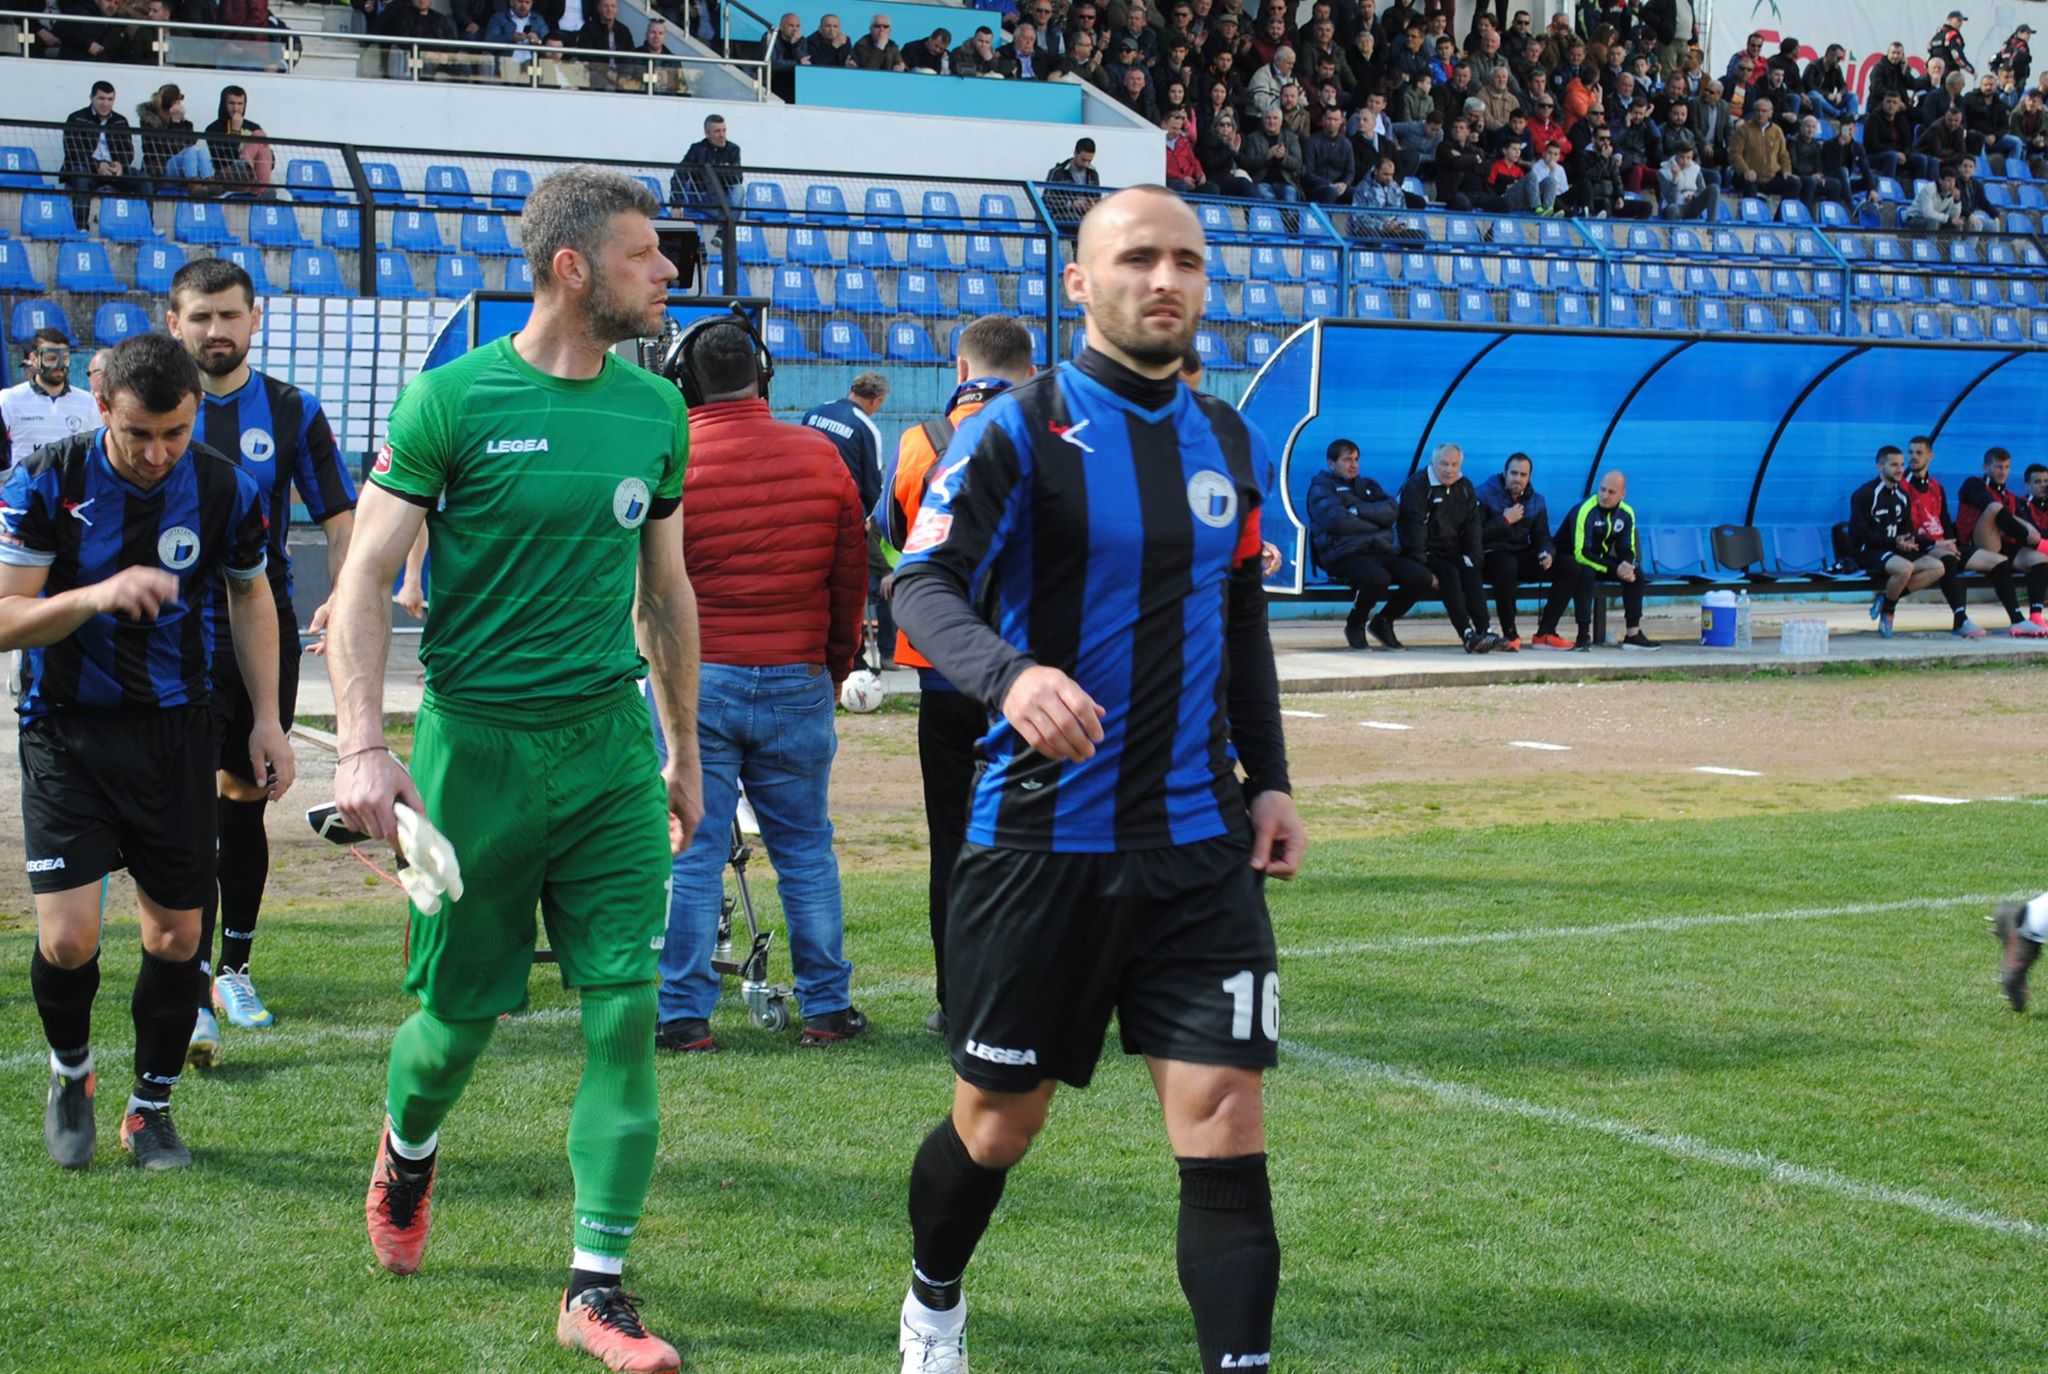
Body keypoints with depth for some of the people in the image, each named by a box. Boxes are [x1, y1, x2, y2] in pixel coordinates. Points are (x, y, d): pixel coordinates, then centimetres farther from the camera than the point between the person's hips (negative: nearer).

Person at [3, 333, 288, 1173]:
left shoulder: (224, 491, -6)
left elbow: (252, 599, 11)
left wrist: (267, 720, 6)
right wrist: (96, 596, -30)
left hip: (175, 728, 2)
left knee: (176, 937, 3)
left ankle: (151, 1108, 23)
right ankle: (70, 1073, 19)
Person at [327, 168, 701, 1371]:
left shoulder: (656, 410, 7)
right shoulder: (452, 400, -8)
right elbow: (367, 576, -8)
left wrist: (685, 749, 20)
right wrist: (362, 743, -18)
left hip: (610, 743, 4)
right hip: (477, 742, -4)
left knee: (625, 1011, -5)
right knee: (462, 1013, 7)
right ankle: (407, 1150, 42)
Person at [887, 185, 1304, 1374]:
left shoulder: (1233, 446, 10)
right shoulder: (1021, 430, -8)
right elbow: (925, 583, -19)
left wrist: (1270, 777, 14)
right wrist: (1009, 673, -39)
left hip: (1200, 842, 4)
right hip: (1044, 838, -3)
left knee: (1225, 1110, -8)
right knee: (1001, 1117, 11)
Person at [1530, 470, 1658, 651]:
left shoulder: (1626, 514, -3)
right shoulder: (1585, 510, -25)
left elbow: (1627, 550, 3)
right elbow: (1581, 553, -29)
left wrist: (1627, 566, -23)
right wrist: (1615, 570, -31)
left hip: (1598, 560, 7)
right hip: (1567, 559, -7)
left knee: (1635, 573, -9)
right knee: (1587, 573, -37)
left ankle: (1633, 634, -6)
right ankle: (1584, 636, -35)